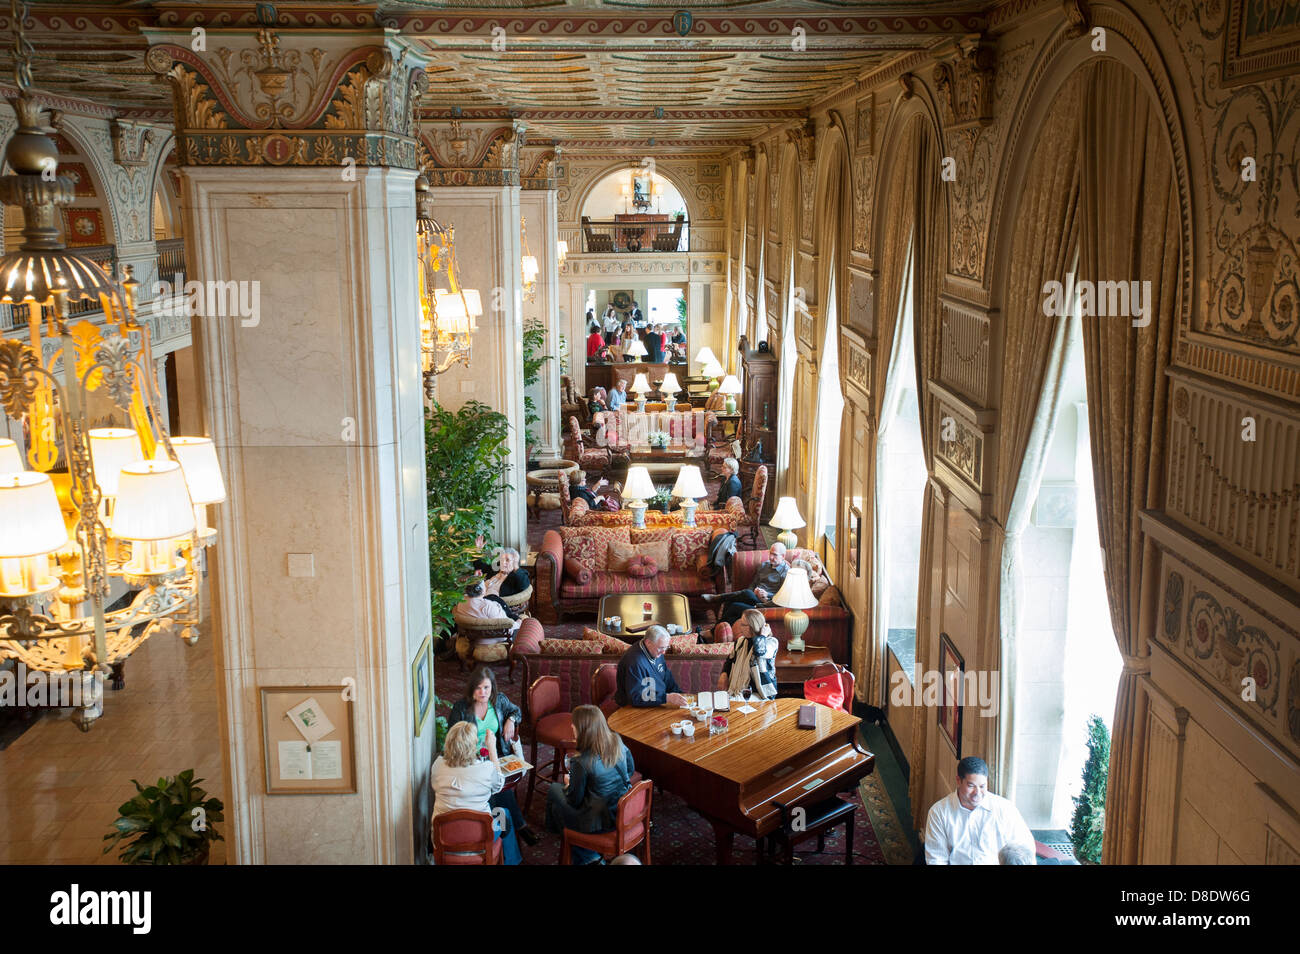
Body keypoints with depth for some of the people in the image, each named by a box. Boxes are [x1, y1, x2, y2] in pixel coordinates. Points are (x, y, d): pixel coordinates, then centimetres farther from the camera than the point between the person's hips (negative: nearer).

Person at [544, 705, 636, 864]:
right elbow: (630, 770, 10)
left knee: (554, 790, 15)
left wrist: (568, 783, 7)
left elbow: (574, 801, -14)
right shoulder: (618, 743, -8)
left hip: (599, 822, -6)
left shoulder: (581, 762, -26)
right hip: (625, 811, 6)